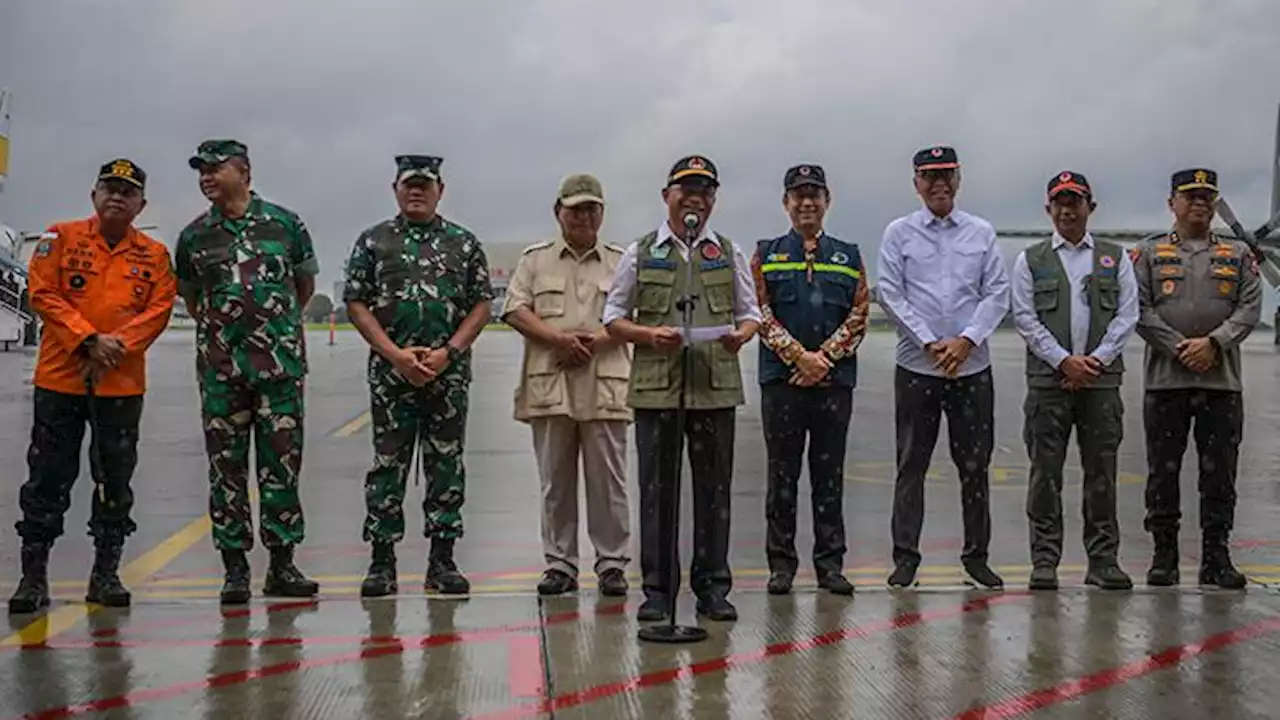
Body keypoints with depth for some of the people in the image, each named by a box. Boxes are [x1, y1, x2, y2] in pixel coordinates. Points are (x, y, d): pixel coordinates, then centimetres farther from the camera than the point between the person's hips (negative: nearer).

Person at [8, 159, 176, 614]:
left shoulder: (154, 255, 7)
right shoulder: (62, 238, 3)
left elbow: (159, 309, -1)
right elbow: (43, 293, -5)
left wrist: (116, 347, -15)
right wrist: (89, 340, -14)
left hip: (123, 384, 1)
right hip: (59, 377, -1)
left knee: (115, 481, 7)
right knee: (47, 478, 2)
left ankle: (106, 574, 18)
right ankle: (33, 575, 11)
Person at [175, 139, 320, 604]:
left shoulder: (285, 224, 3)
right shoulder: (193, 236, 8)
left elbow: (305, 285, 15)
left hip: (280, 361, -1)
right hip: (219, 367, 1)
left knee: (281, 461, 2)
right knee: (226, 465, 2)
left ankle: (282, 563, 10)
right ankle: (235, 567, 10)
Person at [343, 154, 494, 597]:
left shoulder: (464, 243, 8)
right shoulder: (373, 241, 6)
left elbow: (481, 305, 5)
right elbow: (356, 303, 1)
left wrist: (448, 352, -8)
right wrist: (396, 354, -10)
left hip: (449, 373, 1)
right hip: (390, 373, -1)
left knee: (447, 465, 4)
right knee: (387, 465, 1)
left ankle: (442, 560, 11)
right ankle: (381, 561, 9)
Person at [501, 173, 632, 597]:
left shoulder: (621, 262, 13)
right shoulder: (535, 260, 13)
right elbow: (515, 311, 3)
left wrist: (601, 338, -11)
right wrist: (558, 338, -11)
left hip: (604, 387, 0)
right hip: (550, 386, 1)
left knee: (608, 480, 0)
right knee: (556, 482, 5)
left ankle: (612, 564, 8)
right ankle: (559, 565, 12)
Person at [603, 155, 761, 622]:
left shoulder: (729, 253, 13)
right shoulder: (640, 253, 8)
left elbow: (751, 313, 16)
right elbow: (613, 318, 9)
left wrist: (741, 333, -7)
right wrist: (649, 334, -10)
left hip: (716, 386, 1)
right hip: (656, 387, -1)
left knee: (714, 488, 4)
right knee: (657, 488, 2)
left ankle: (713, 587, 14)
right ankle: (658, 590, 11)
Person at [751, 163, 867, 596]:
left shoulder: (848, 257, 11)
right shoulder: (766, 255, 7)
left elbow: (859, 316, 3)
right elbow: (761, 313, -2)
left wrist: (824, 357, -10)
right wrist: (799, 356, -13)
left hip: (835, 379, 1)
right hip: (781, 379, -1)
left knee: (830, 474, 5)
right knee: (783, 474, 3)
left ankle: (830, 564, 12)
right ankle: (781, 563, 10)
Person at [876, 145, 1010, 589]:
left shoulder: (981, 233, 9)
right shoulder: (899, 233, 4)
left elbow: (997, 293, 4)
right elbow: (890, 294, -2)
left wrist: (966, 340, -9)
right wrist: (930, 343, -10)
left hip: (972, 366, 2)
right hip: (916, 367, -1)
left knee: (975, 464, 6)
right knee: (911, 465, 2)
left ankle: (976, 555, 16)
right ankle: (905, 557, 8)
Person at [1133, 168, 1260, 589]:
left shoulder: (1238, 254, 12)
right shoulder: (1149, 253, 7)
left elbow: (1250, 308, 2)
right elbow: (1139, 310, -3)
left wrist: (1213, 343, -13)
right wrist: (1179, 348, -12)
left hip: (1223, 380, 1)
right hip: (1165, 379, -1)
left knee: (1220, 473, 4)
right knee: (1163, 470, 3)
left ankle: (1216, 557, 12)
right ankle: (1164, 554, 12)